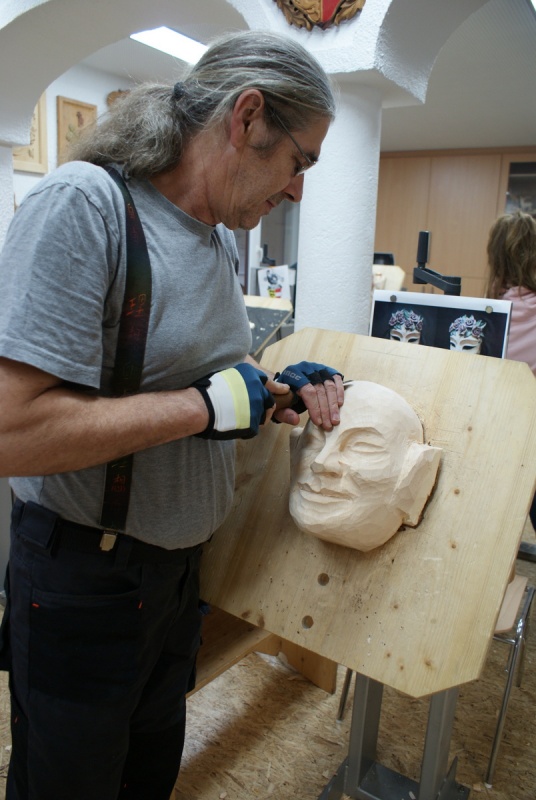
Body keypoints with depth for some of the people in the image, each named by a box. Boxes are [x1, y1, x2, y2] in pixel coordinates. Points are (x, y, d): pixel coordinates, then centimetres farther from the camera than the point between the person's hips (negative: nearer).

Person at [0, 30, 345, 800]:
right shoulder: (84, 202, -22)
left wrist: (278, 390, -3)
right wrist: (207, 404, -25)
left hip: (179, 564, 7)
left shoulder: (222, 239, 2)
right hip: (82, 577, -7)